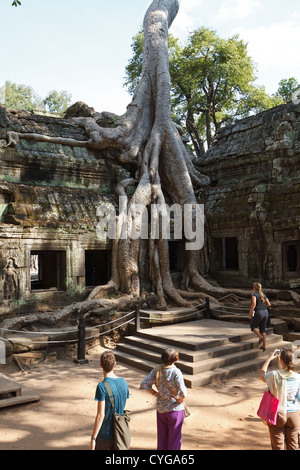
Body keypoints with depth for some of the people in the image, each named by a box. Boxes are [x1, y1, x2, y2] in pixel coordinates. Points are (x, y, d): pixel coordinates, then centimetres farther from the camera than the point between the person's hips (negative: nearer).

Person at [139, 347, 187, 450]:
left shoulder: (157, 370, -8)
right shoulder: (176, 372, -22)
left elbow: (144, 385, -6)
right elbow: (183, 393, -27)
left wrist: (155, 394, 1)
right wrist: (180, 401, -8)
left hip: (160, 409, 4)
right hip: (175, 409, -4)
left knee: (162, 437, 21)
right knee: (174, 438, 14)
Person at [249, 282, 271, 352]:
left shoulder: (254, 294, -8)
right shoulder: (263, 294, 13)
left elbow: (254, 303, -23)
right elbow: (268, 304, 14)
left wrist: (251, 312, -13)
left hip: (258, 313, -6)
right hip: (265, 312, 6)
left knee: (253, 326, 16)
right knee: (262, 330, 12)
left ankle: (260, 337, -5)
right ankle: (264, 346, 6)